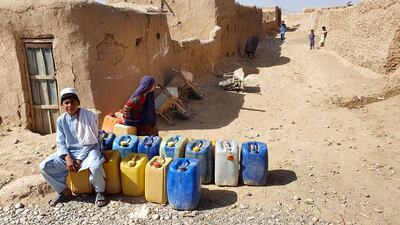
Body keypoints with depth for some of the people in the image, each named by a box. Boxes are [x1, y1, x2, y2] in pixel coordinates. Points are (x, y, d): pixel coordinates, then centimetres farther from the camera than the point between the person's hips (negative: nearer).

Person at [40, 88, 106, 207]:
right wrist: (68, 158, -15)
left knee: (96, 167, -36)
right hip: (69, 152, 5)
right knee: (44, 166, -11)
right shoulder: (61, 120, 1)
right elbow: (60, 143, 4)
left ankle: (100, 192, -5)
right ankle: (63, 191, 10)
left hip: (88, 150, -5)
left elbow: (90, 142, -12)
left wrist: (79, 160, -16)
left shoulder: (89, 116, -12)